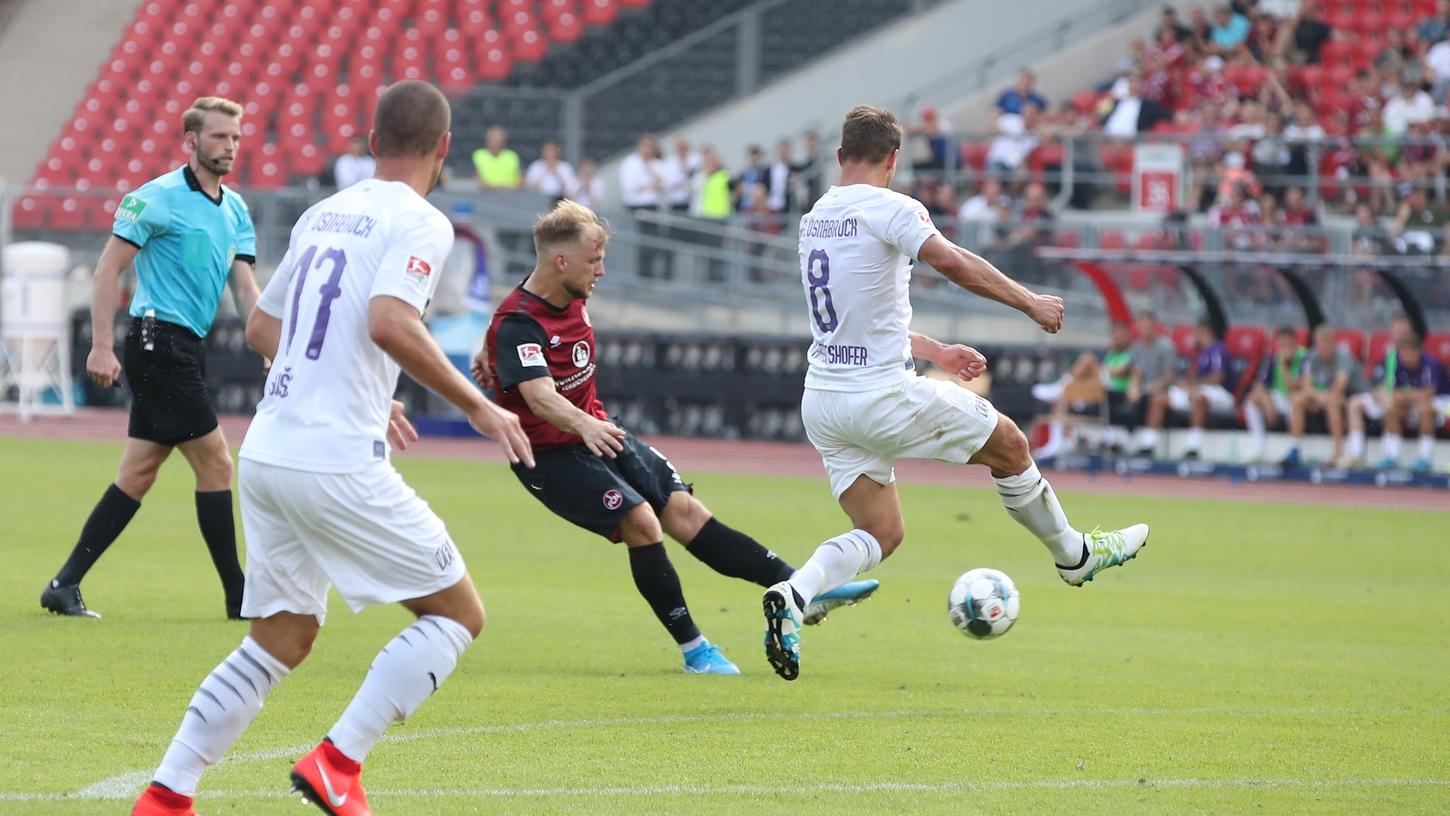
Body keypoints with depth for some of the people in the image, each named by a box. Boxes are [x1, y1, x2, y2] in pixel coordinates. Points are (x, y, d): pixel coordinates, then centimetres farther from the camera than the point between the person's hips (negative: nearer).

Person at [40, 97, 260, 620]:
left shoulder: (235, 210, 13)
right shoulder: (158, 198, -10)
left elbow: (244, 287, 12)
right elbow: (107, 269, -10)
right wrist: (102, 346, -17)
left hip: (185, 350, 8)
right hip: (158, 340, -8)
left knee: (137, 476, 8)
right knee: (215, 464, -7)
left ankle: (65, 586, 12)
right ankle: (240, 598, -2)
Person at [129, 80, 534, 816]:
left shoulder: (323, 214, 17)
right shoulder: (419, 223, -6)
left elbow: (262, 326, 26)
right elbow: (389, 322, -23)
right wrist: (477, 406, -15)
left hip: (267, 451, 8)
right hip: (338, 463, -8)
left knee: (279, 640, 17)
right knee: (457, 614, 5)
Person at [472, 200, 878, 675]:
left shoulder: (570, 297, 3)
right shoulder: (518, 323, -23)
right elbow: (540, 396, -40)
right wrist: (583, 425, -56)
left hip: (599, 435, 8)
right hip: (551, 455, -8)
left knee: (685, 511, -1)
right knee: (641, 520, -22)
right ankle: (692, 649, -14)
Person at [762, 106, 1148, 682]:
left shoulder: (815, 218, 13)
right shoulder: (888, 207, -11)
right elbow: (951, 262, -28)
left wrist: (933, 351, 30)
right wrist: (1030, 302, -18)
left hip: (822, 399, 7)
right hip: (881, 396, -7)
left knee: (880, 534, 11)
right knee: (1009, 443, 13)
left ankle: (793, 595, -14)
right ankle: (1074, 555, 28)